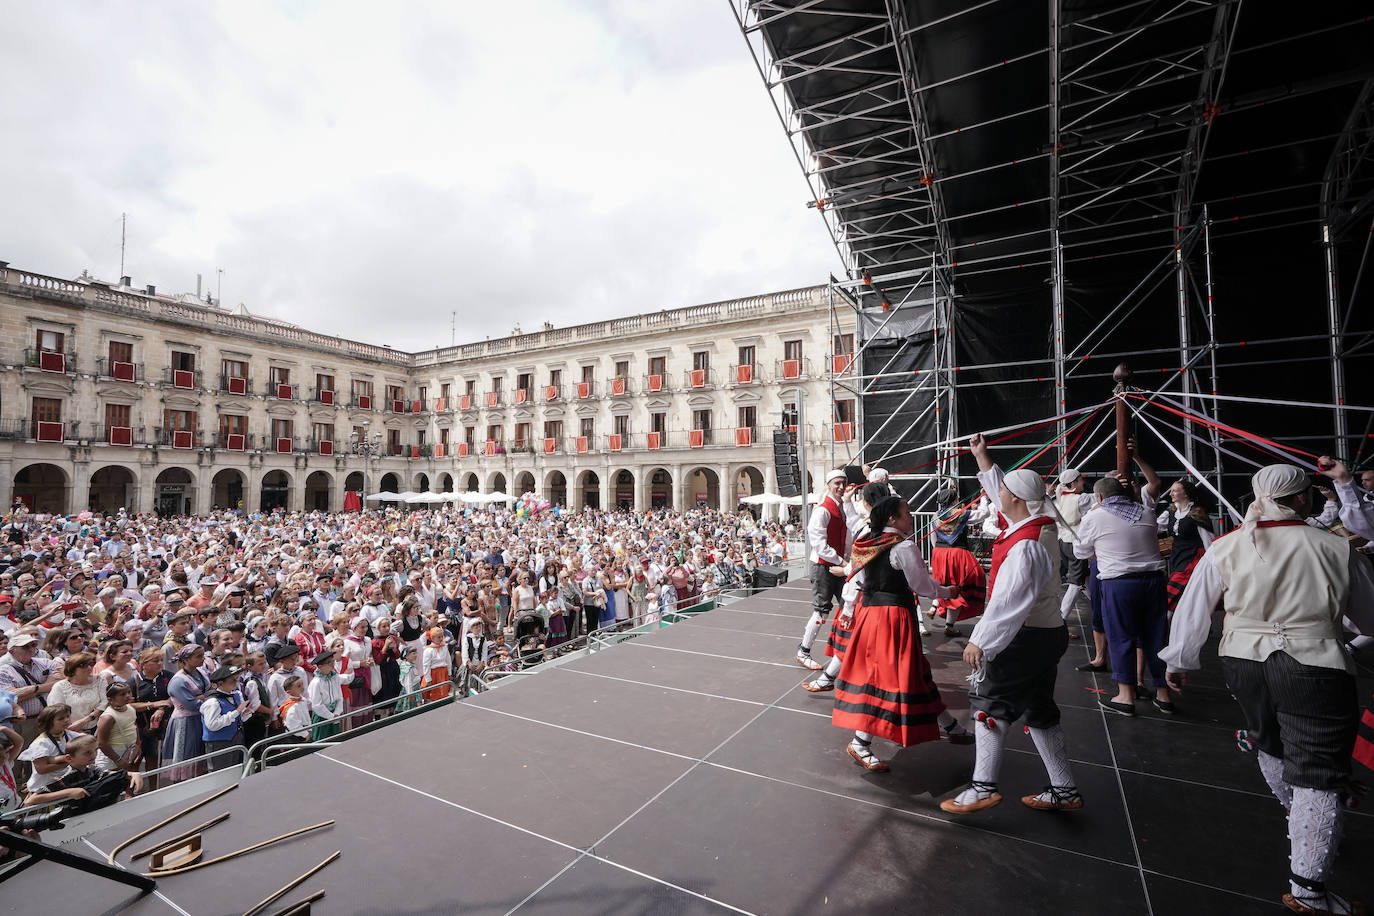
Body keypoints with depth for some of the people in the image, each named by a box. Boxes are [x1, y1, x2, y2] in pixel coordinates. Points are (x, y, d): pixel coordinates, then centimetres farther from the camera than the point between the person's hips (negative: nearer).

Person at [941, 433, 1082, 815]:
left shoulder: (1026, 546, -26)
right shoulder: (1042, 526, 4)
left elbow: (1008, 602, -30)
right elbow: (997, 489, 19)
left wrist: (980, 641, -25)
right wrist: (981, 455, 25)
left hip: (1023, 640, -10)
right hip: (1048, 635, 10)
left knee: (990, 702, 1)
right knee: (1039, 711, 19)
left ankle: (983, 787, 8)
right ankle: (1064, 790, 31)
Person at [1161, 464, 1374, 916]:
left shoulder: (1224, 549, -5)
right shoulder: (1337, 550, -9)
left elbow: (1192, 610, 1)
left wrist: (1178, 661, 13)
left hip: (1245, 663, 3)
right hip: (1314, 671, -3)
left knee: (1270, 745, 27)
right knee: (1319, 774, 5)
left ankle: (1299, 821, 53)